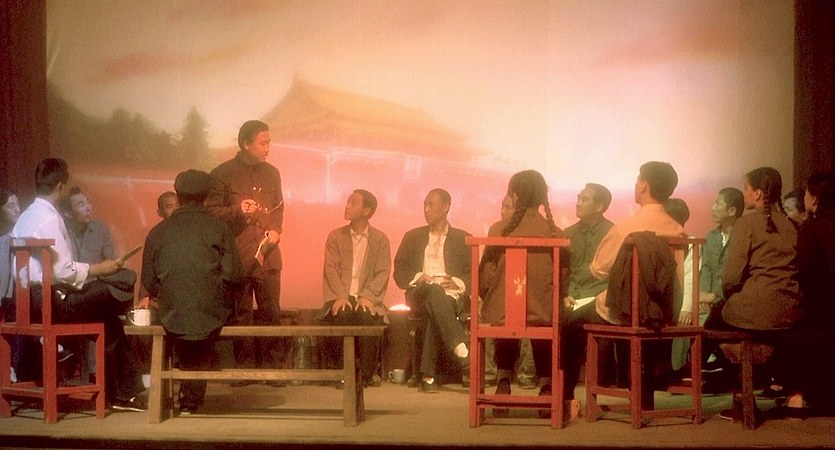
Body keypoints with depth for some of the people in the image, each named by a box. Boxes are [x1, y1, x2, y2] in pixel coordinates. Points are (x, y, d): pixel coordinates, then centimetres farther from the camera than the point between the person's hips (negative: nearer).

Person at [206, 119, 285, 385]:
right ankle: (244, 368, 9)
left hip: (268, 253, 3)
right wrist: (237, 211, -18)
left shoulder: (272, 173, 12)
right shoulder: (223, 174, -2)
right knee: (240, 313, 3)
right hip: (237, 253, -3)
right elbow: (211, 211, -3)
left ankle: (270, 367, 7)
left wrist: (276, 230, 2)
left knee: (270, 312, 2)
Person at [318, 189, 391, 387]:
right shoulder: (335, 236, 13)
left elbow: (383, 273, 0)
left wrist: (368, 297, -18)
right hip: (341, 298, 1)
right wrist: (340, 296, -17)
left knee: (367, 316, -34)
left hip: (366, 299, -1)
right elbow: (331, 269, 1)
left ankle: (369, 373, -22)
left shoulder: (380, 239, 10)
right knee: (341, 315, -33)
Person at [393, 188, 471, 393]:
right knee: (434, 291, -39)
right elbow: (399, 273, 15)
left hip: (452, 296, 0)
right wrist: (417, 278, -6)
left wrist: (458, 283, -11)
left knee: (435, 314, -39)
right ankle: (462, 351, -51)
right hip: (420, 293, 0)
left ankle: (429, 375, -39)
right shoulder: (412, 237, 22)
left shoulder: (463, 239, 17)